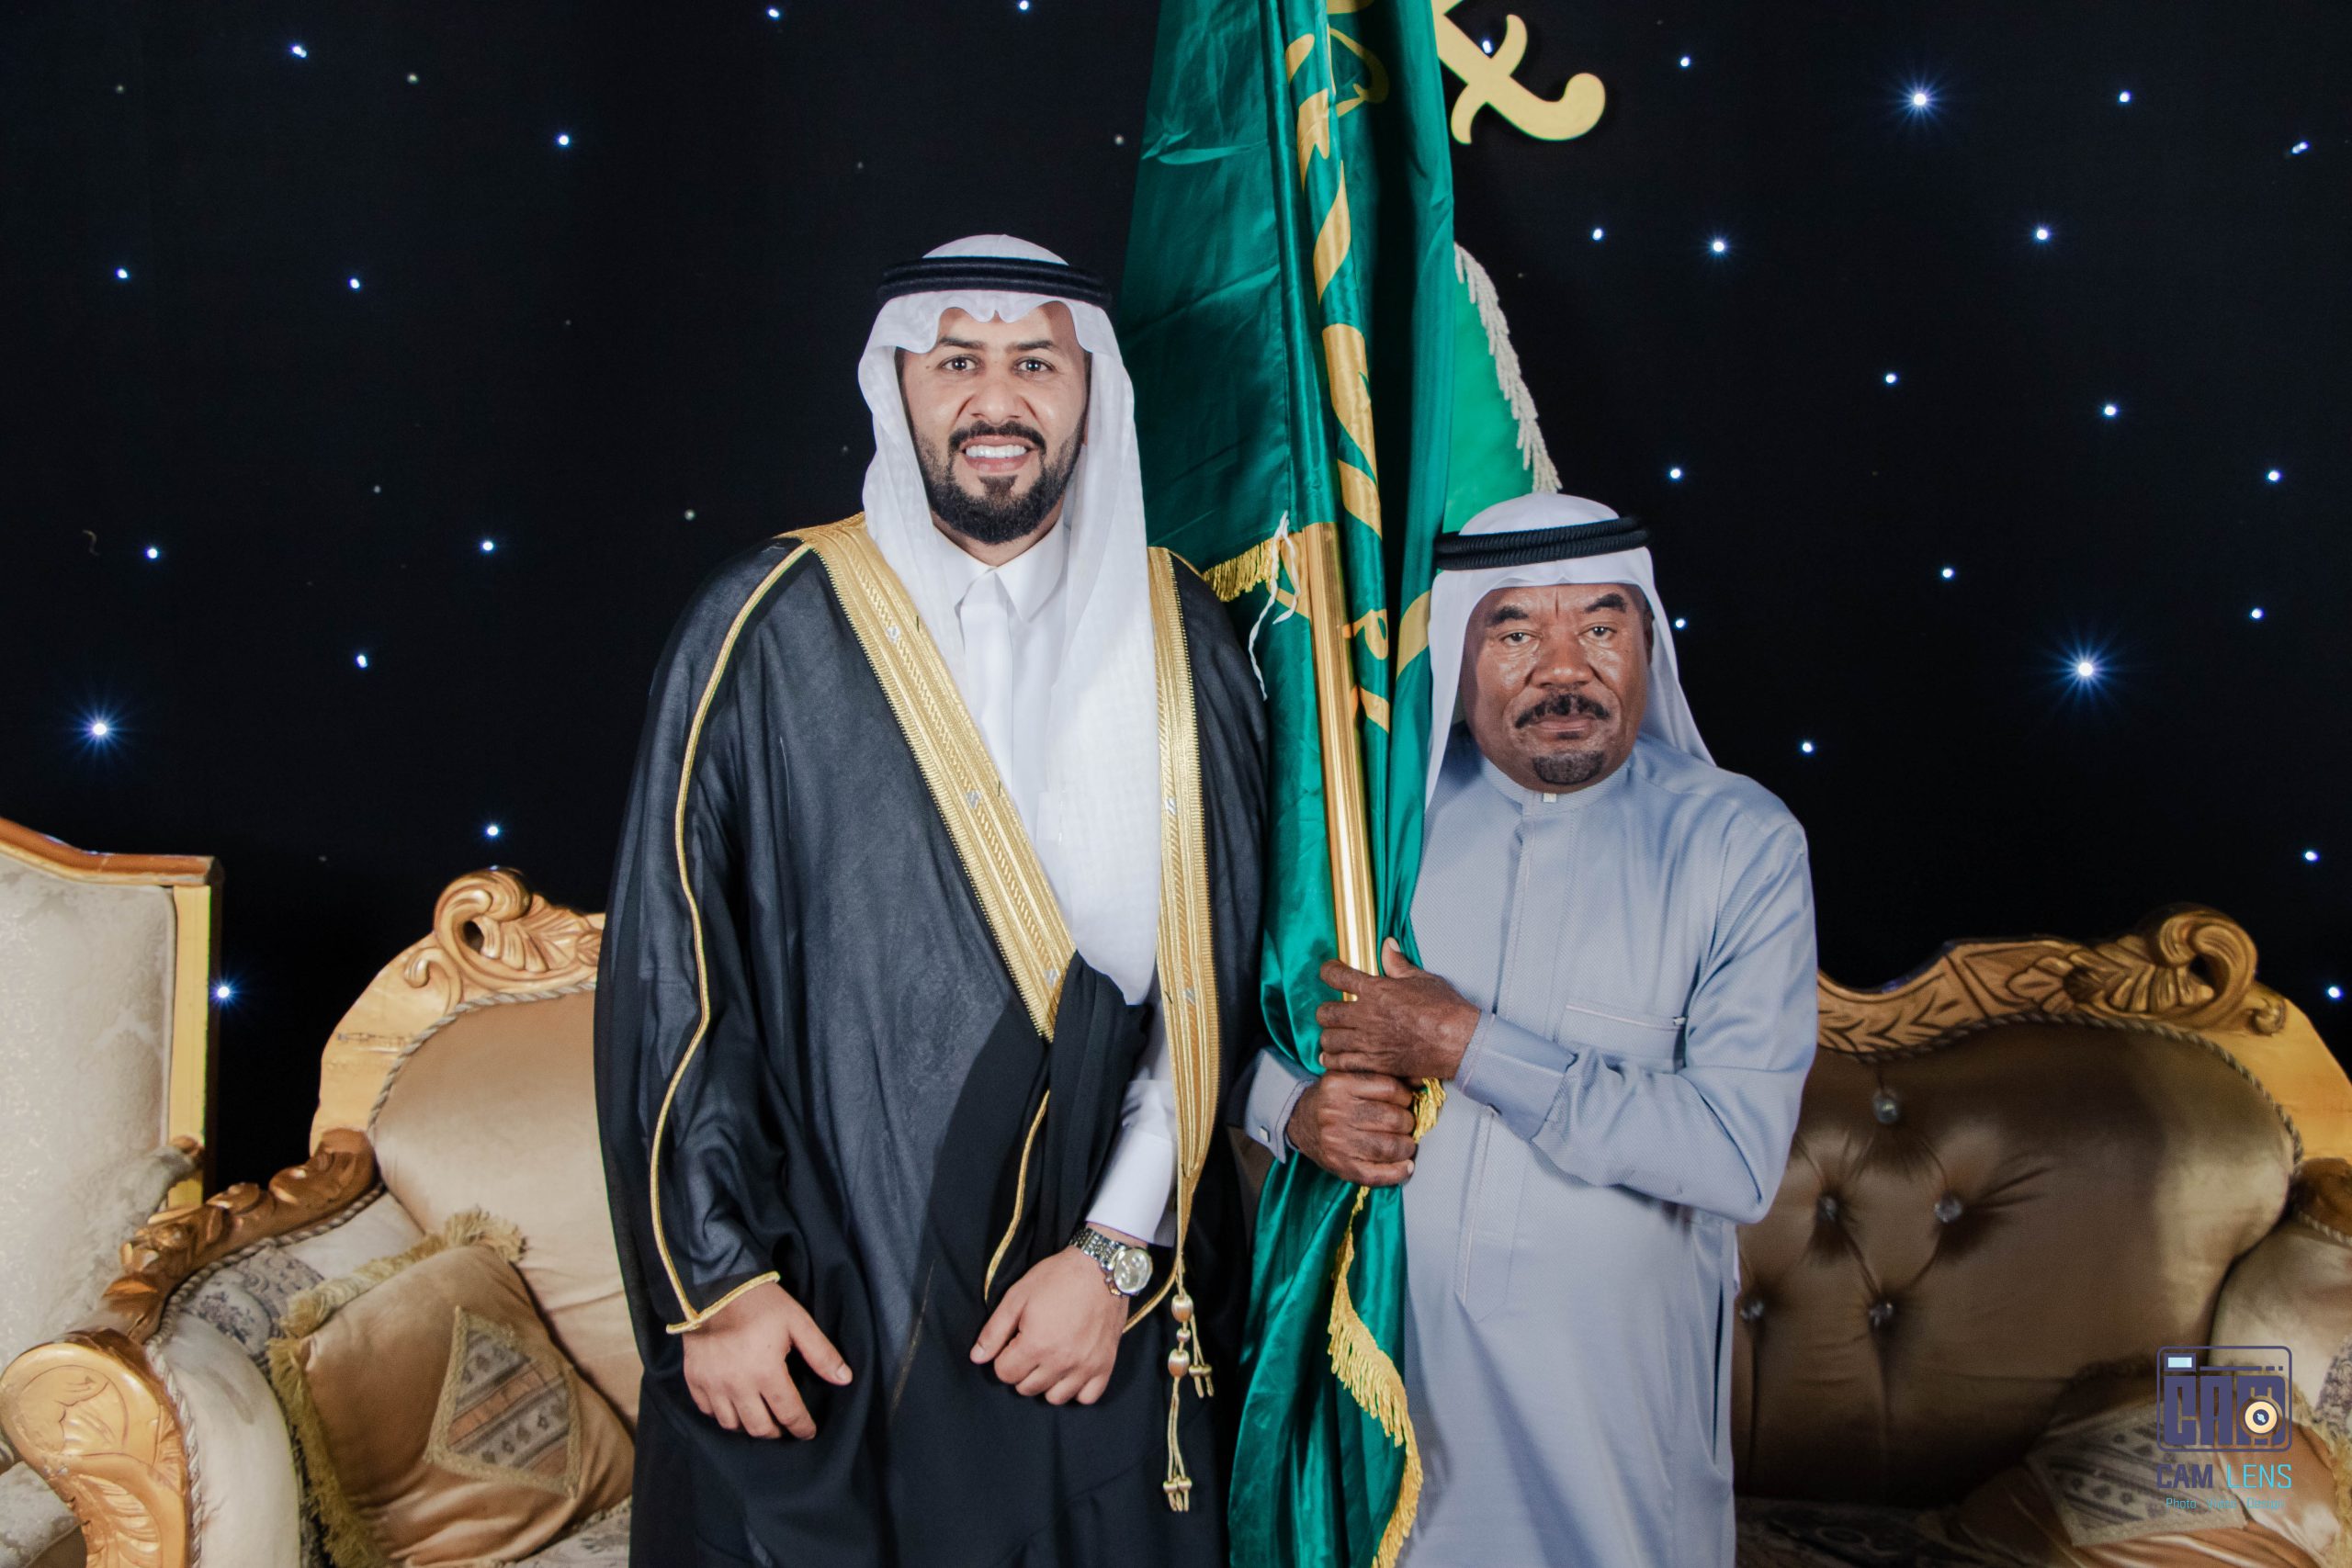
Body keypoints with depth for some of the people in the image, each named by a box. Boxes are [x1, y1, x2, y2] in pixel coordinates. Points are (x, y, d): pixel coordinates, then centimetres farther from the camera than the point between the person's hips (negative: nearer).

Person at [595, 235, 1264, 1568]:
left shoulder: (1181, 645, 2)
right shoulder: (773, 631, -4)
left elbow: (1219, 978, 0)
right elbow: (672, 972, -4)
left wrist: (1122, 1253, -7)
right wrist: (716, 1278, -7)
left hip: (1098, 1318, 2)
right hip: (811, 1315, -1)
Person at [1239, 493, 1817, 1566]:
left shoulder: (1739, 842, -10)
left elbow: (1742, 1154, -19)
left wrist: (1466, 1048, -22)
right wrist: (1296, 1110, -13)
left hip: (1612, 1389, -2)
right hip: (1375, 1354, 2)